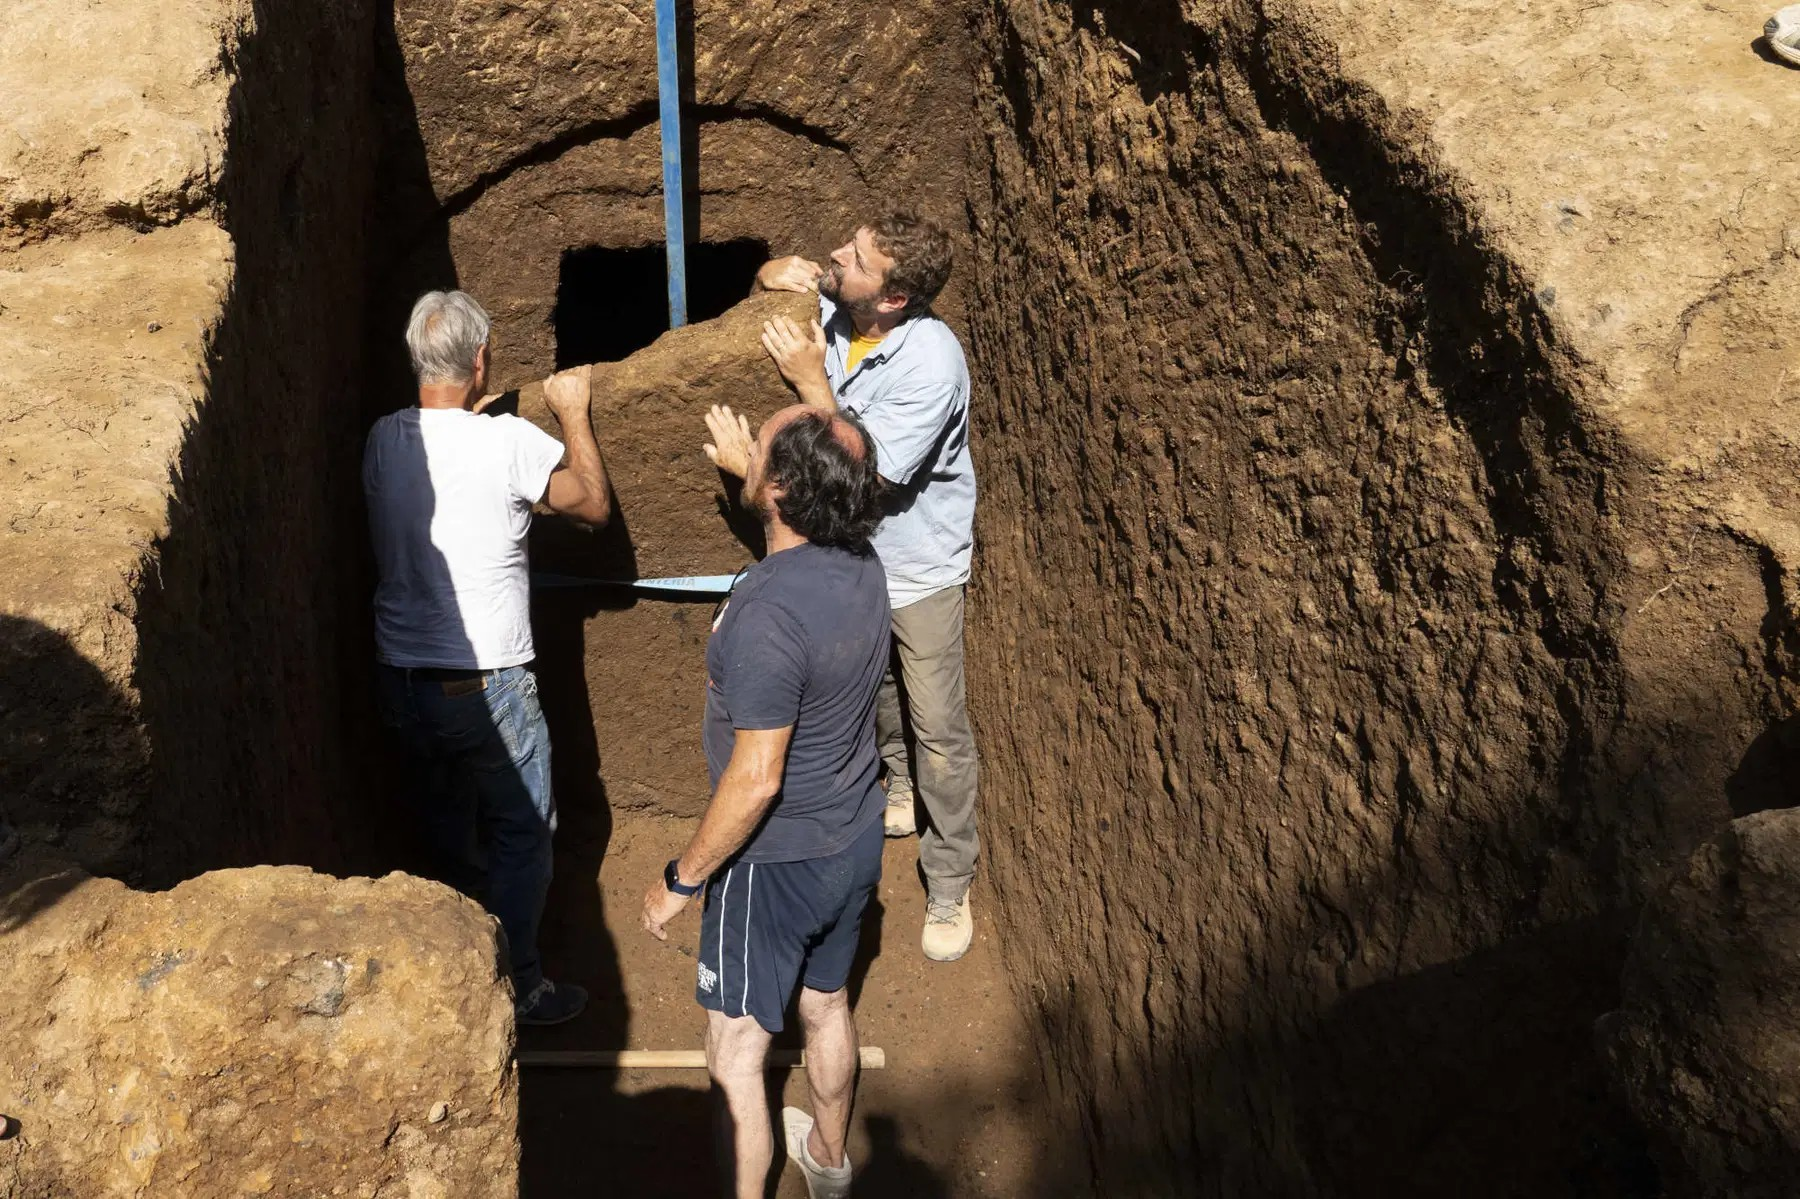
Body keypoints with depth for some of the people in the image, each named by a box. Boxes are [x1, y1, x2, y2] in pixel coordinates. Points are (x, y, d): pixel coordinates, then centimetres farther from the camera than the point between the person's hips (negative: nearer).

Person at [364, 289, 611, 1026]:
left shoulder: (383, 439, -1)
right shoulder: (510, 444, -19)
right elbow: (595, 505, -3)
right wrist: (573, 413, 6)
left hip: (401, 681, 6)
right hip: (484, 686, -6)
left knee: (449, 832, 24)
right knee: (522, 835, 12)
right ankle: (516, 988, 21)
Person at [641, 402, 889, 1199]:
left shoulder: (768, 613, -32)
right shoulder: (860, 565, -8)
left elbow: (756, 781, -29)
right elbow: (817, 512, 21)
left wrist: (681, 878, -17)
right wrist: (748, 467, 28)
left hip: (777, 861, -8)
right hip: (855, 840, 8)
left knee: (736, 1050, 10)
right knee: (827, 1005, 28)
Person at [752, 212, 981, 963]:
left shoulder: (931, 365, -32)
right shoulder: (834, 305, -14)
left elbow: (865, 475, -32)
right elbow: (776, 273, 9)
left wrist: (810, 380, -33)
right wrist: (776, 272, -16)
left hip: (918, 569, -6)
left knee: (938, 727, 3)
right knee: (870, 684, 27)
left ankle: (949, 885, 18)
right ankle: (894, 787, 55)